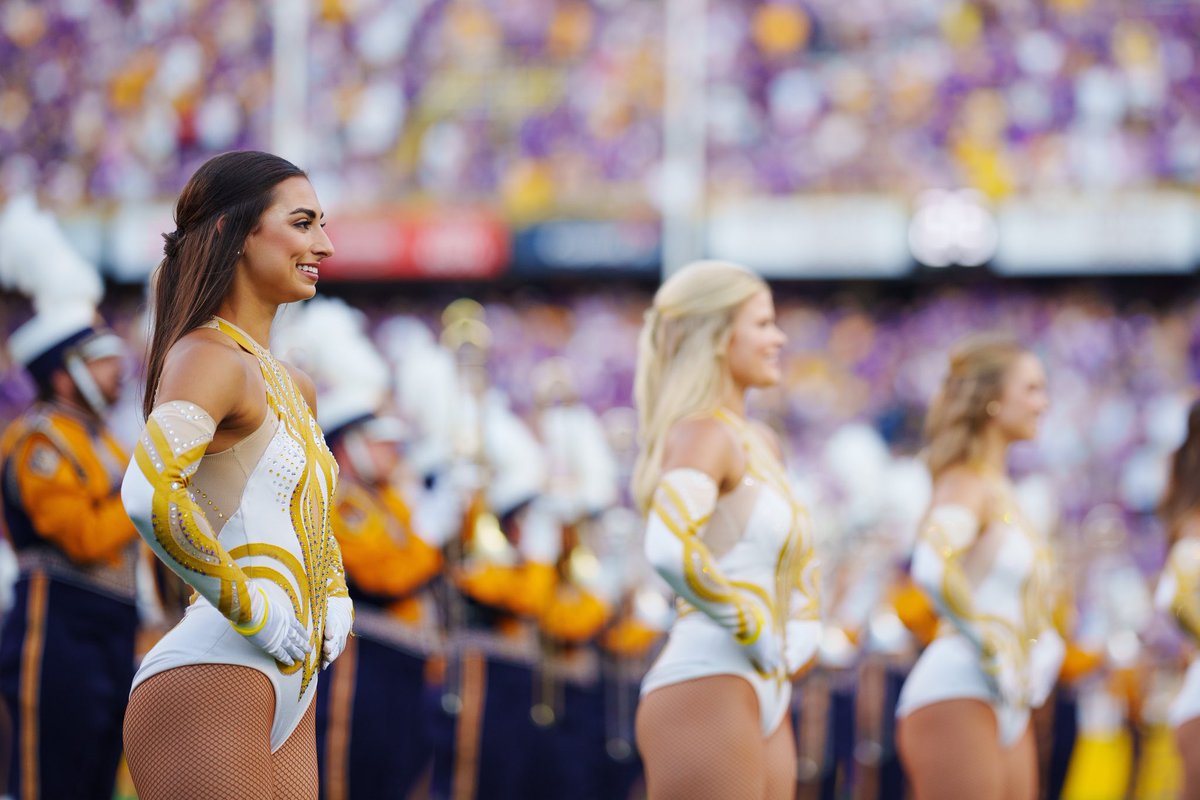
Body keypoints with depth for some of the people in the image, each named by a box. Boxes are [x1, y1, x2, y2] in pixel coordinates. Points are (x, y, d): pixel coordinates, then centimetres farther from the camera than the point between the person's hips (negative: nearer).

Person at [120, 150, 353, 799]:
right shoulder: (206, 356, -10)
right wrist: (250, 608, -20)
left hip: (288, 703, 9)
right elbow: (148, 495, -28)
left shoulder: (292, 386, 18)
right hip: (209, 683, -9)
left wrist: (336, 602, 17)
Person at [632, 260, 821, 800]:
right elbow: (669, 548, -28)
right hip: (706, 690, -10)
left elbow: (795, 559, 34)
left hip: (765, 699, 10)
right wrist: (753, 628, -18)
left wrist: (801, 628, 15)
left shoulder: (759, 444, 18)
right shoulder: (701, 434, -10)